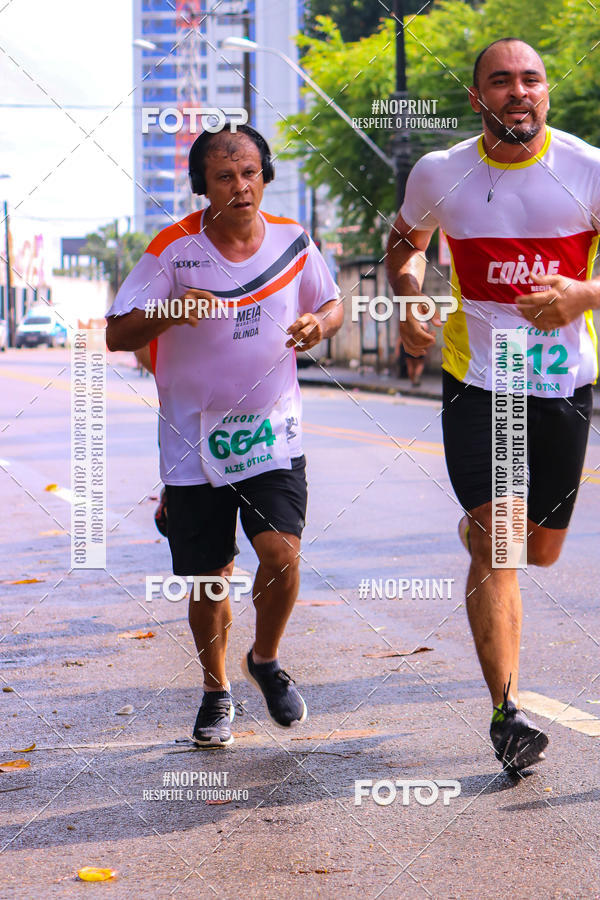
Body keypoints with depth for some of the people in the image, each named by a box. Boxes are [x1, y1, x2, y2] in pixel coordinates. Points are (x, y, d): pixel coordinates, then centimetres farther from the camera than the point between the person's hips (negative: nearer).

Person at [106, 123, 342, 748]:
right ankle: (216, 691, 29)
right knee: (208, 578, 4)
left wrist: (319, 325, -8)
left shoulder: (293, 243, -1)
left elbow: (332, 303, 17)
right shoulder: (173, 251, -9)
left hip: (274, 432, 1)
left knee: (281, 554, -16)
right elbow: (117, 334, -10)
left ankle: (266, 660, 14)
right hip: (195, 439, -1)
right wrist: (169, 313, -30)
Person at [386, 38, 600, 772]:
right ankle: (505, 712, -9)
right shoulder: (440, 174, -3)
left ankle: (476, 527, 50)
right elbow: (405, 242, 18)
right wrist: (409, 297, -2)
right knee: (497, 544, -14)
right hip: (476, 379, -1)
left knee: (541, 549, 14)